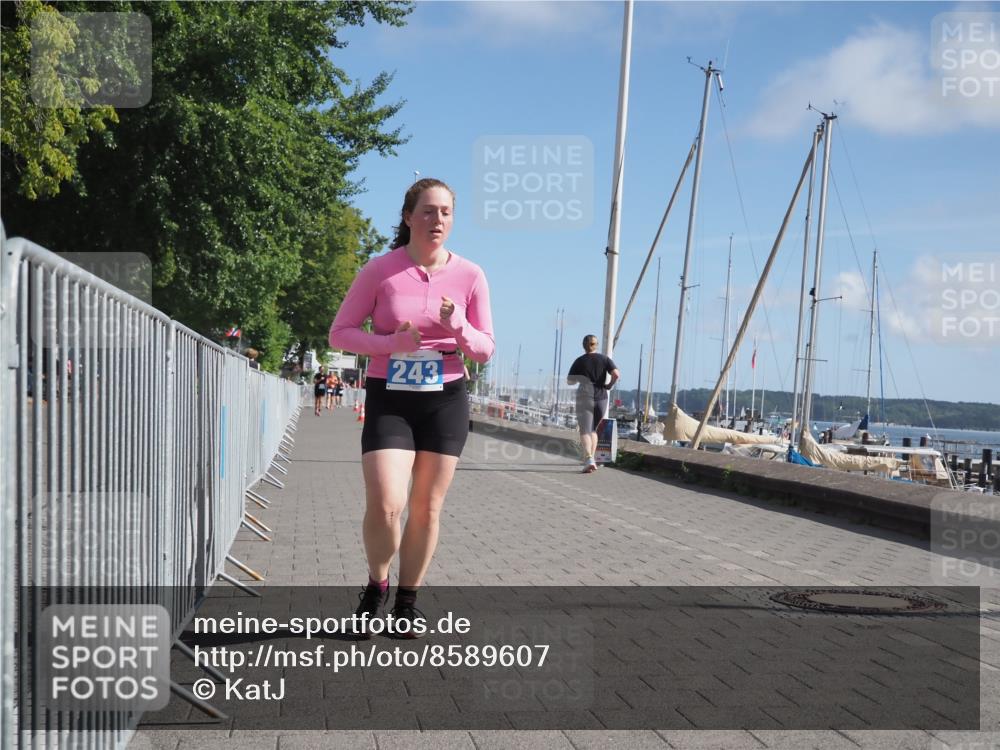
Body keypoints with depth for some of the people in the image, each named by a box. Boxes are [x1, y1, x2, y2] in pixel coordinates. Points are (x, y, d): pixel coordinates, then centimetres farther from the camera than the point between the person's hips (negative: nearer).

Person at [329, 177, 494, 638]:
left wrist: (458, 328, -18)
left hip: (445, 400, 2)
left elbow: (486, 350, 4)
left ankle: (407, 601, 26)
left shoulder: (470, 276, 0)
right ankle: (376, 586, 14)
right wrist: (391, 343, -20)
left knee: (426, 510, 7)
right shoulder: (380, 270, -5)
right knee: (385, 505, -15)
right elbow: (339, 333, -3)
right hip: (389, 399, -2)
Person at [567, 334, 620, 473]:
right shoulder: (604, 359, 5)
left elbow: (570, 381, 3)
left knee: (585, 431, -6)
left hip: (585, 398, -3)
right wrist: (609, 385, 6)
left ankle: (589, 460, -26)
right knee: (593, 429, 20)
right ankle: (590, 459, 16)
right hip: (601, 398, 3)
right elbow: (617, 374, -9)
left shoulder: (580, 361, 0)